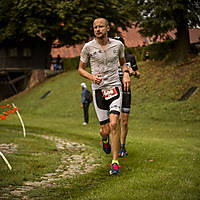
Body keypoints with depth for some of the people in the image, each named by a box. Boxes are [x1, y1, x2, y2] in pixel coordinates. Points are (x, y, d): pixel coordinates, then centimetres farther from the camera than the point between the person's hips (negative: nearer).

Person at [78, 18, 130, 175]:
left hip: (115, 87, 0)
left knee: (114, 123, -17)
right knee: (106, 129, 0)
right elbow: (81, 69, 8)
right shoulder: (88, 47, -2)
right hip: (98, 89, 0)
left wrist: (126, 73, 1)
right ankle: (105, 139, 40)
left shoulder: (118, 44, 3)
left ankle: (115, 162, -8)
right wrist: (92, 77, -12)